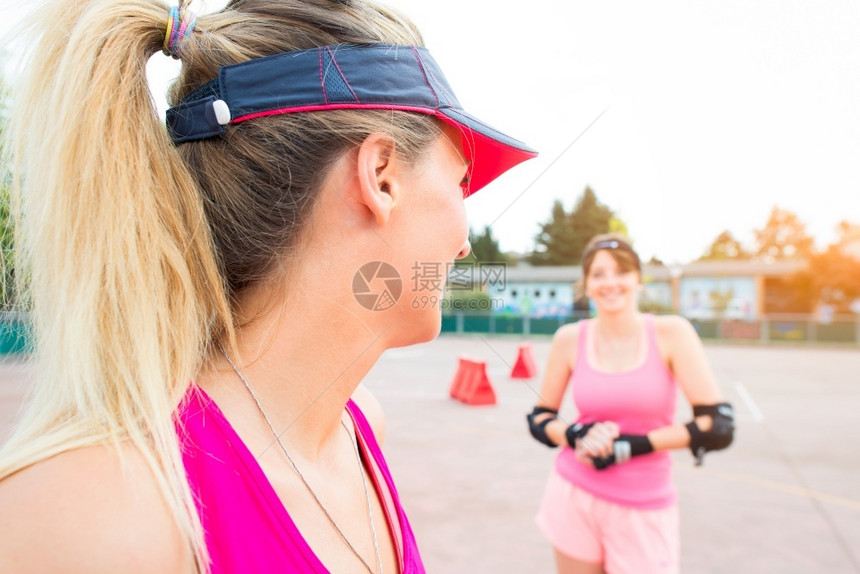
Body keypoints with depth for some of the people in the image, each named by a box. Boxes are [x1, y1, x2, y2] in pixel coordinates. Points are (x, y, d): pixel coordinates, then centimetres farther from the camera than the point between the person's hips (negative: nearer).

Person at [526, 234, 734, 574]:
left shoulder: (671, 333, -7)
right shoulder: (570, 339, -4)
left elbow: (719, 426, -11)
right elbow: (538, 419, 4)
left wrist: (629, 446, -15)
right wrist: (576, 436, -16)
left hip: (643, 509, -1)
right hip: (574, 497, 1)